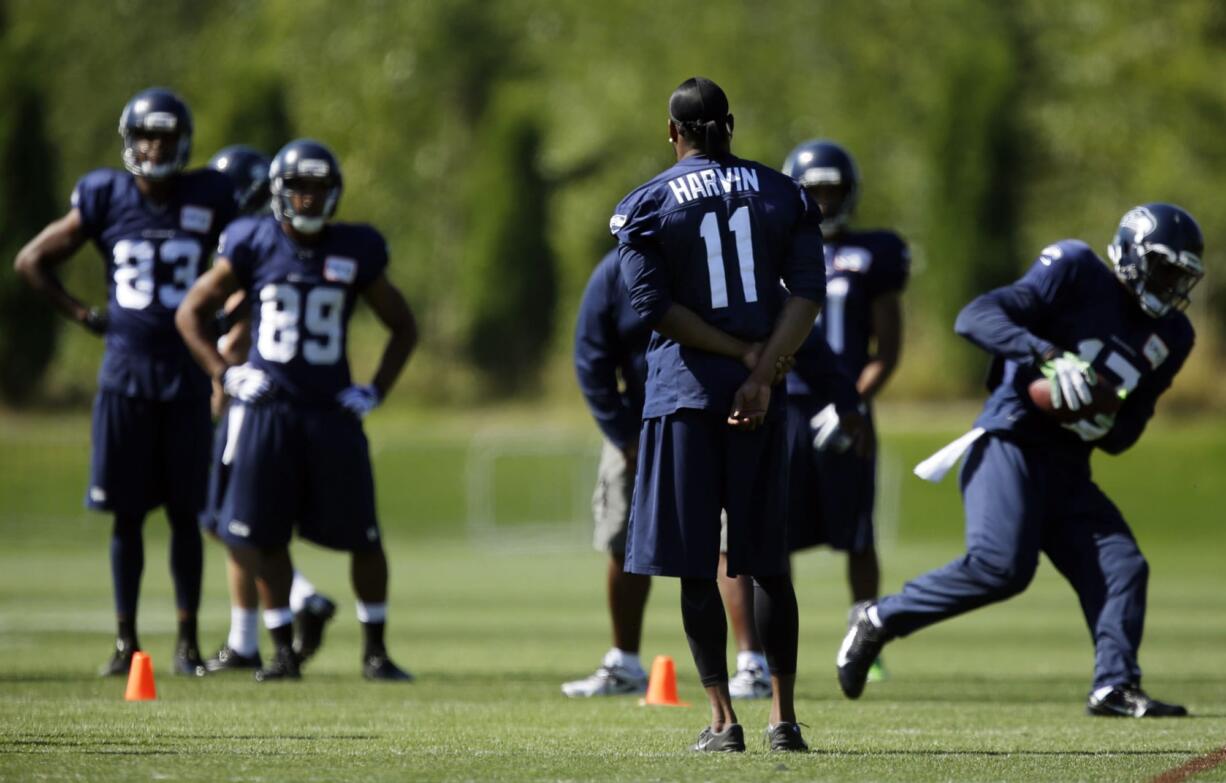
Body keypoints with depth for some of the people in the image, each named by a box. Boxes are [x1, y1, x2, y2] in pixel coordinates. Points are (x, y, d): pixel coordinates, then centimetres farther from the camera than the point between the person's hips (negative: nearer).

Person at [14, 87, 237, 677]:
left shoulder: (209, 200, 0)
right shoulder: (106, 199, 0)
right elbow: (32, 262, 9)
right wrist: (83, 317, 5)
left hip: (186, 377, 0)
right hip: (124, 373, 0)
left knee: (184, 513, 2)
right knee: (126, 514, 3)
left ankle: (187, 642, 7)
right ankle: (126, 641, 9)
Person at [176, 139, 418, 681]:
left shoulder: (355, 252, 2)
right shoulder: (253, 246, -1)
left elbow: (403, 327, 13)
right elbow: (191, 313, 6)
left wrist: (376, 391, 3)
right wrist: (225, 375, -3)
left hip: (332, 412, 0)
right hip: (269, 408, 0)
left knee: (362, 536, -1)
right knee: (264, 535, 0)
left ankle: (375, 652, 12)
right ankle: (283, 651, 12)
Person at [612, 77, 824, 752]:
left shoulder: (647, 206, 0)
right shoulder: (783, 195, 8)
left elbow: (655, 306, -10)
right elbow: (808, 292, -4)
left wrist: (740, 351, -5)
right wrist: (761, 368, -11)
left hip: (683, 391, -3)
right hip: (759, 393, 3)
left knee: (694, 565, 2)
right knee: (767, 561, 9)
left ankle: (723, 719, -2)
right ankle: (784, 717, 7)